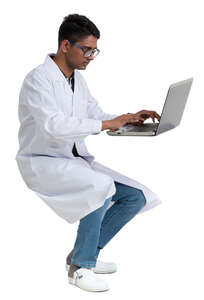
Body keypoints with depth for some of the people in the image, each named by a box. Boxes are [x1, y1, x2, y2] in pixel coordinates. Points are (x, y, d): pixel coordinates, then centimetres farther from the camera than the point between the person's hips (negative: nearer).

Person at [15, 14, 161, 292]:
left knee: (137, 196, -4)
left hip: (76, 159, 9)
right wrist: (105, 124, -28)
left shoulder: (78, 80, 12)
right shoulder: (39, 79, -15)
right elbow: (54, 126, -30)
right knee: (102, 186, -33)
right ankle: (80, 267, -17)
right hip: (43, 163, -9)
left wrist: (130, 119, -2)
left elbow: (97, 117, 17)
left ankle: (83, 255, 7)